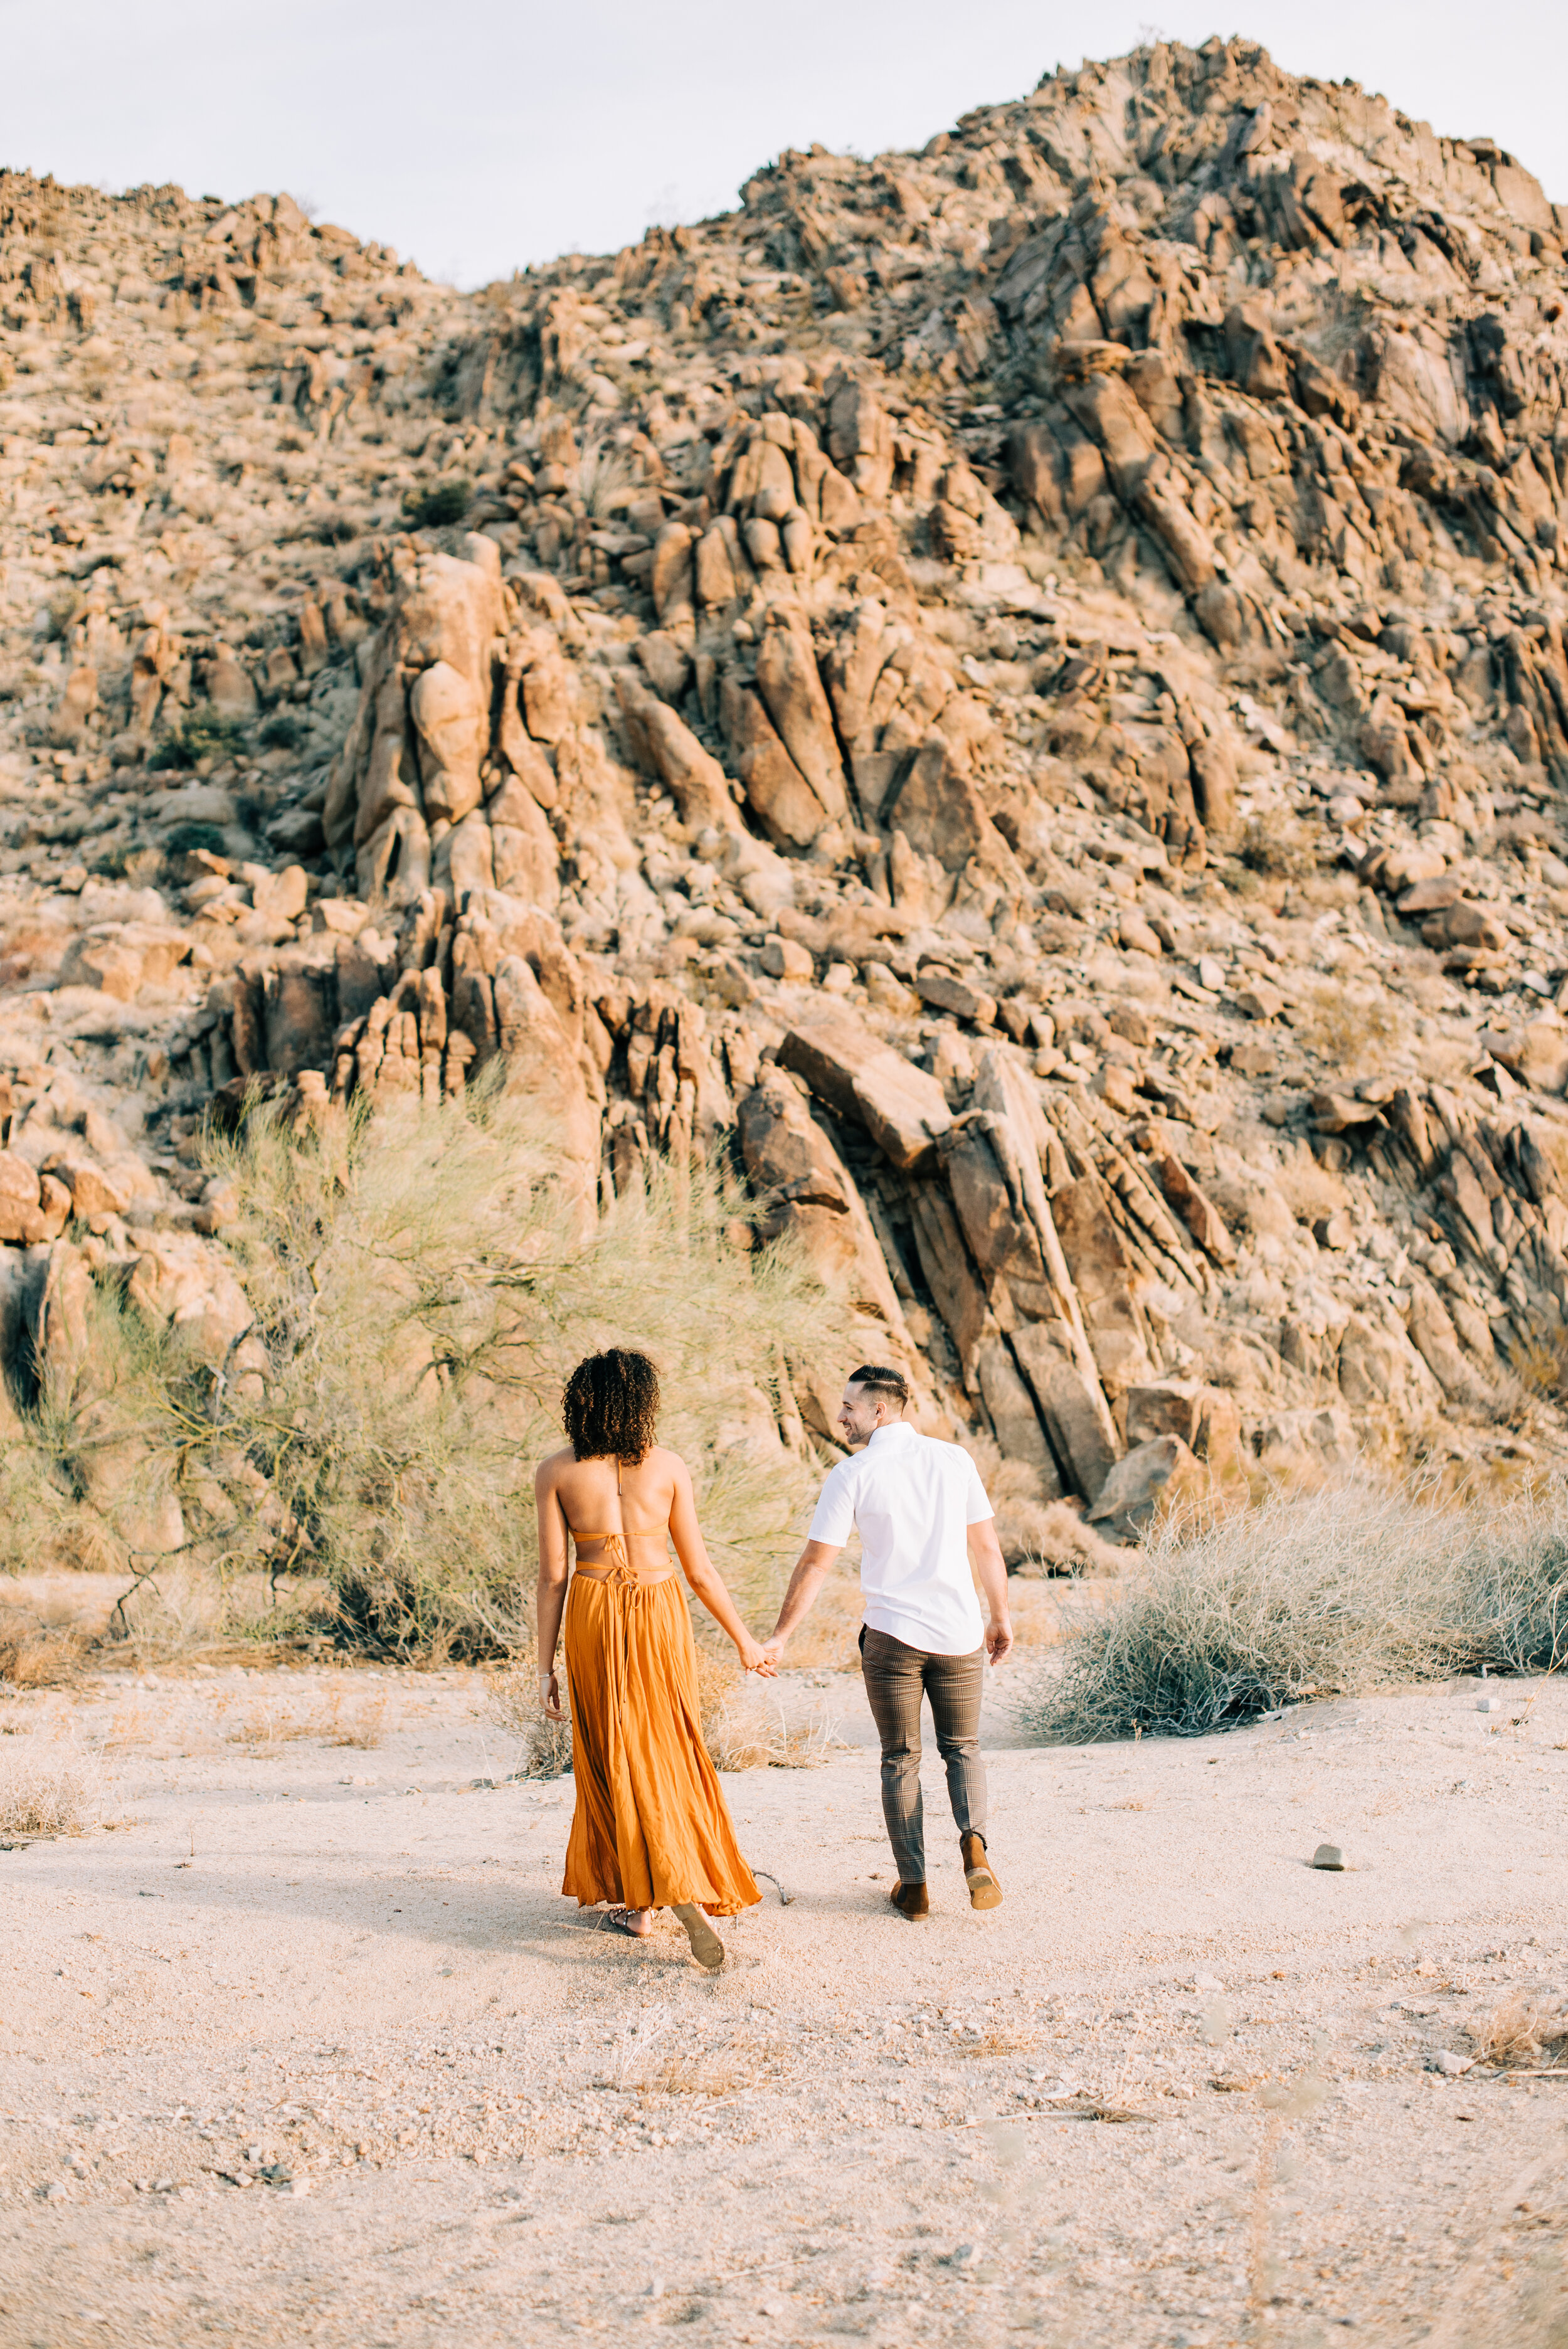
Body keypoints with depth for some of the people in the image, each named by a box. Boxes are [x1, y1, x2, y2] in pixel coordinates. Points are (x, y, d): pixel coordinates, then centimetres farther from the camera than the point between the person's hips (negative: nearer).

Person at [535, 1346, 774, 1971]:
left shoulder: (556, 1472, -5)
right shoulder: (668, 1467, -3)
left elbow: (552, 1575, -6)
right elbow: (699, 1570, 0)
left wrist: (545, 1666, 0)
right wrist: (745, 1640, 11)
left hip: (592, 1616, -1)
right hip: (659, 1613, 1)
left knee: (615, 1757, 9)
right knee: (668, 1754, 14)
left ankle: (639, 1899, 5)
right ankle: (686, 1892, 11)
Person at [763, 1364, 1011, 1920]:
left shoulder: (852, 1474, -5)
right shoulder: (954, 1460, 3)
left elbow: (815, 1564, -4)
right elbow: (987, 1547, 8)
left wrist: (779, 1636, 4)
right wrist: (1000, 1619, 19)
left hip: (891, 1637, -2)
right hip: (958, 1634, 2)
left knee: (900, 1760, 12)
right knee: (962, 1748, 17)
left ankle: (913, 1885, 10)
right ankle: (973, 1843, -8)